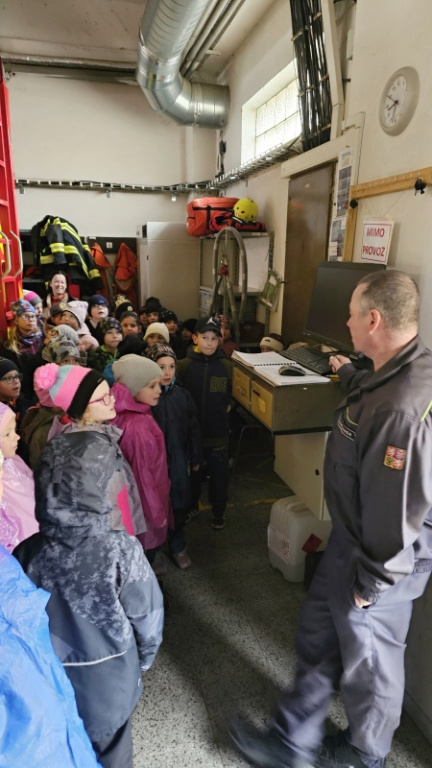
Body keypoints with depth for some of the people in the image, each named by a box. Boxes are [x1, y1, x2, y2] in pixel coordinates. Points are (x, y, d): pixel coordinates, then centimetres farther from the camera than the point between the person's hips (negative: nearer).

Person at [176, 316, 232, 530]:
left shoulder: (227, 366, -5)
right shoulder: (183, 365, -8)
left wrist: (227, 406, -4)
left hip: (218, 432, 0)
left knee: (219, 474, 13)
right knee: (190, 471, 18)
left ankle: (219, 511, 34)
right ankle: (191, 506, 41)